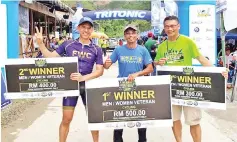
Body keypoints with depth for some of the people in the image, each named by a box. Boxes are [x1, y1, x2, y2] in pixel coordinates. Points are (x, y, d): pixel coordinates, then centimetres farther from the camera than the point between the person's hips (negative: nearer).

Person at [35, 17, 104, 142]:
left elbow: (100, 70, -5)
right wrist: (40, 43, -9)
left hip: (87, 85, 1)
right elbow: (51, 57, 4)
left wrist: (83, 78, -19)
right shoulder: (68, 44, 1)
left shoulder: (96, 49, 0)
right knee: (66, 119, 3)